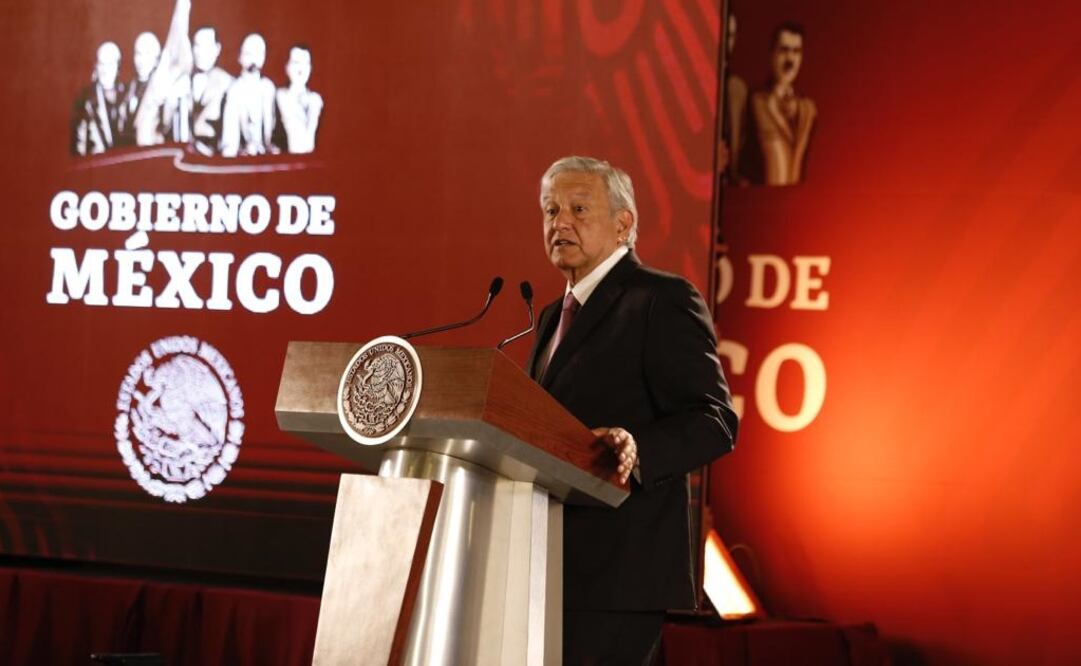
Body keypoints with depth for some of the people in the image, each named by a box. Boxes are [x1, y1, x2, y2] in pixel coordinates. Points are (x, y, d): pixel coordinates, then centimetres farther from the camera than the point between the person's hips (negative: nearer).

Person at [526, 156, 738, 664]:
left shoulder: (664, 300, -6)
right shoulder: (555, 316, 21)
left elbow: (713, 420, -14)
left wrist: (638, 450, -31)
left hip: (619, 567, -8)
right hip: (555, 568, 8)